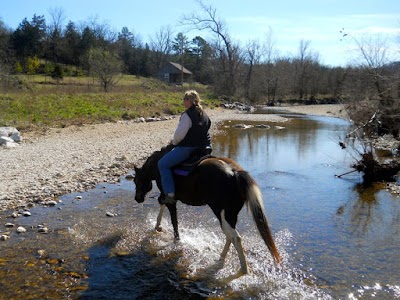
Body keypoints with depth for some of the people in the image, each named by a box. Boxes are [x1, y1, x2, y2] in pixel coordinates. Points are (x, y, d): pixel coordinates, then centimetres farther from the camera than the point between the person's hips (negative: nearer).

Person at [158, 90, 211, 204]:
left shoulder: (187, 115, -16)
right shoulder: (204, 115, 12)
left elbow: (180, 133, -19)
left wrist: (174, 142, 2)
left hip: (187, 148, -9)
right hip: (203, 147, 9)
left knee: (163, 164, -2)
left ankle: (170, 194, -7)